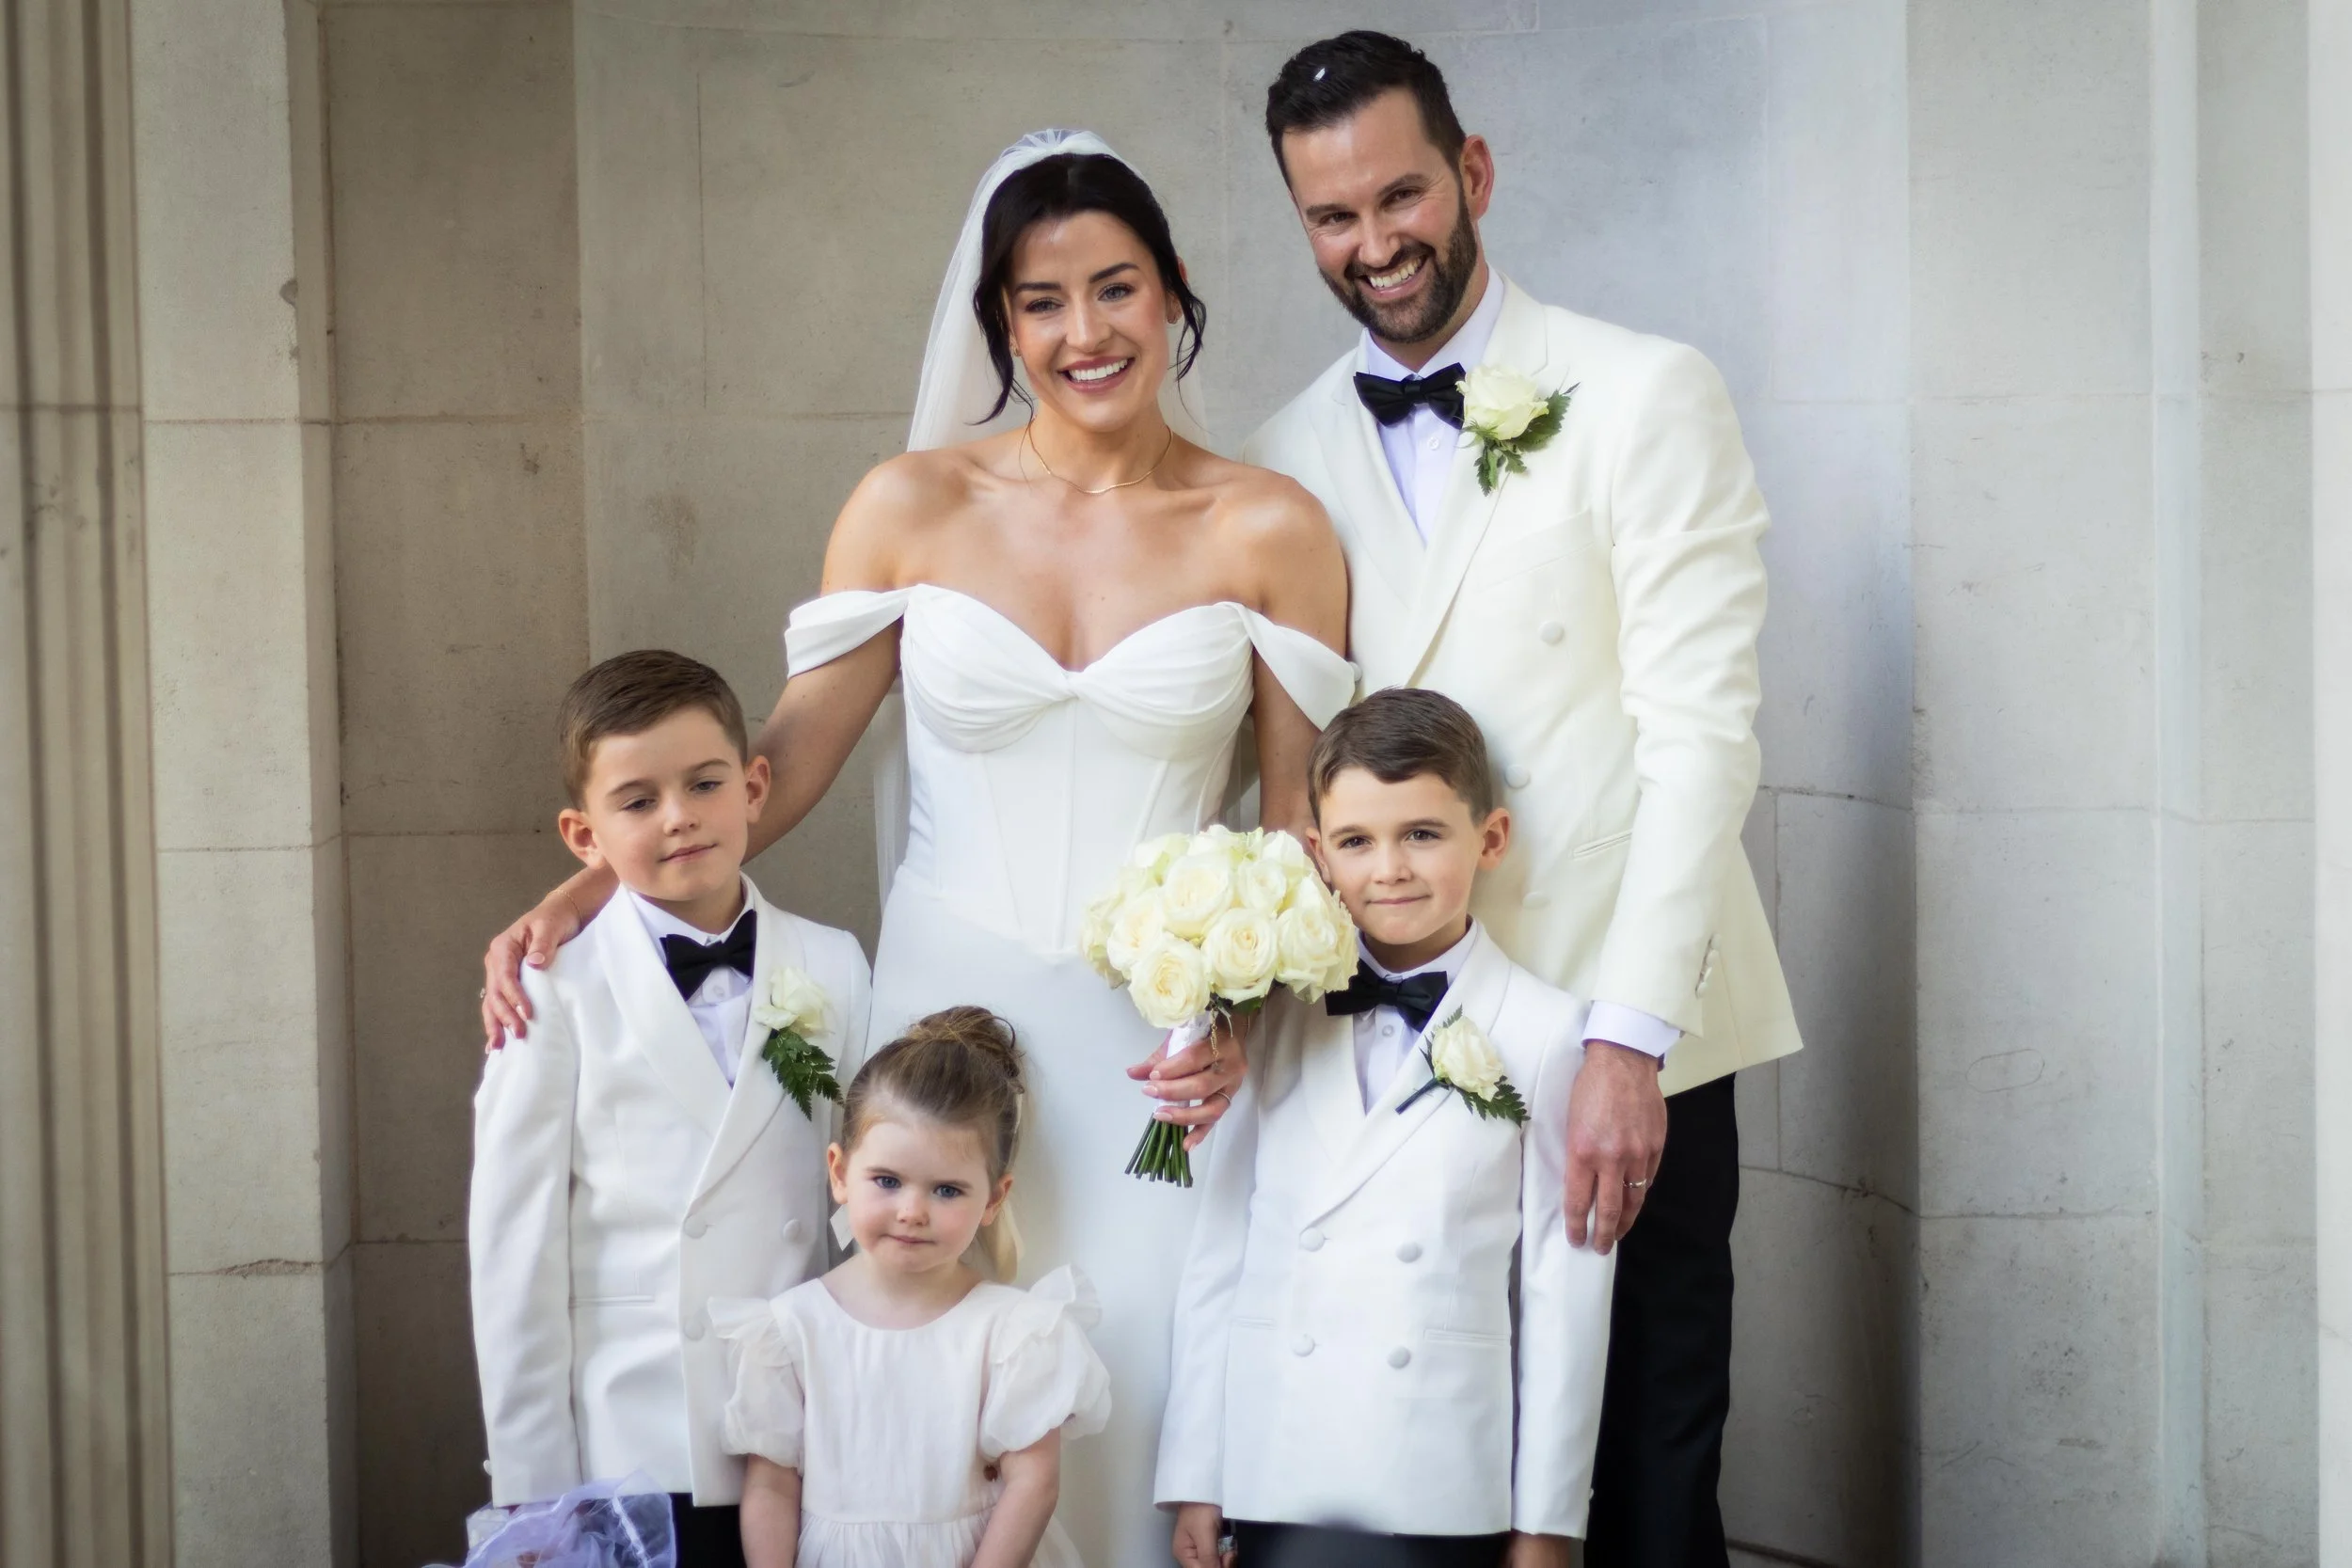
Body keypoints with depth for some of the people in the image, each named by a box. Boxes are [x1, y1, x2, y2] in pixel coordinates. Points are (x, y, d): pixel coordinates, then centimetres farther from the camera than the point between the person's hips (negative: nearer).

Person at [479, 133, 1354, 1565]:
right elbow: (792, 753, 4)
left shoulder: (1270, 532, 0)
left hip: (1159, 1050, -1)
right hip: (947, 1018, 1)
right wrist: (588, 895, -7)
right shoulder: (914, 508, 2)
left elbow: (1305, 816, 1)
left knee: (1137, 1386, -2)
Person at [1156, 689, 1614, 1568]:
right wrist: (1194, 1478, 5)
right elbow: (1219, 1247, 7)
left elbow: (1564, 1286, -1)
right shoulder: (1276, 1020, 7)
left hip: (1449, 1495, -2)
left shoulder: (1543, 1033, -2)